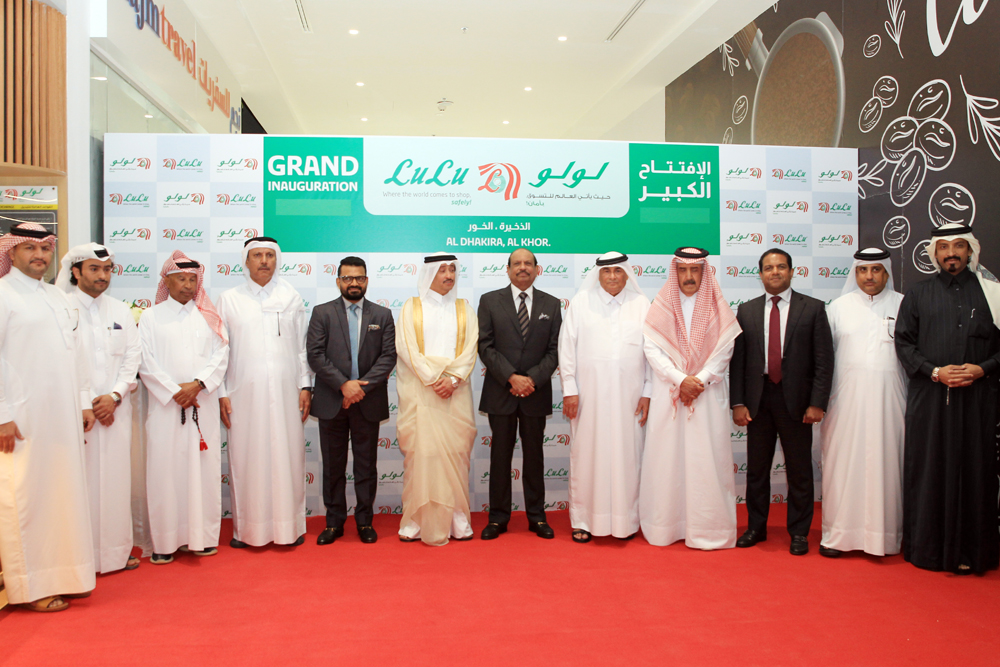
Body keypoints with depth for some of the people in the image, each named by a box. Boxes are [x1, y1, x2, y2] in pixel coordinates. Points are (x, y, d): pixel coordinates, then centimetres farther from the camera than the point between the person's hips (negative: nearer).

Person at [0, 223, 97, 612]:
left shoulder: (58, 297, 17)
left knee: (65, 490, 9)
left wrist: (84, 402, 12)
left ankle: (62, 575, 20)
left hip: (64, 416, 6)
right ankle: (32, 586, 11)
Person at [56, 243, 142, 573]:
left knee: (116, 477, 5)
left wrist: (114, 396, -5)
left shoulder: (121, 311, 13)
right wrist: (87, 403, -8)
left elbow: (132, 357, 8)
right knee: (82, 479, -3)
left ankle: (117, 548, 14)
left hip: (116, 409, 4)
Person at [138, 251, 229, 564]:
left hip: (204, 406, 1)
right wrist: (174, 392, -9)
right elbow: (146, 363, 0)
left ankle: (202, 537, 9)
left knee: (204, 468, 2)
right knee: (165, 470, -1)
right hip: (165, 406, -1)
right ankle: (165, 541, 6)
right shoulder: (151, 317, 8)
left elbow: (220, 356, 3)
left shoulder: (209, 317, 12)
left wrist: (198, 383, -12)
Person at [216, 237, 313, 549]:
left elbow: (302, 347, 10)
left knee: (287, 457, 2)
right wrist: (222, 393, 0)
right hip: (244, 393, 0)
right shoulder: (229, 299, 8)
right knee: (246, 459, 2)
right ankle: (247, 528, 13)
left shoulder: (291, 298, 10)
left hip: (285, 392, 1)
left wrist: (305, 386, 3)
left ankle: (289, 526, 12)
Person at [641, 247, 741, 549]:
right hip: (668, 394, 0)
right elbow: (652, 349, -2)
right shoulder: (661, 305, 6)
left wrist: (700, 380, -12)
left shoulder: (717, 306, 6)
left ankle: (709, 529, 6)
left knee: (708, 459, -2)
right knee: (667, 457, 1)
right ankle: (667, 525, 10)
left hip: (708, 393, 0)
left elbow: (724, 350, 0)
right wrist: (680, 380, -12)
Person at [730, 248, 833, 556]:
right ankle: (756, 527, 24)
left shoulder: (813, 308, 1)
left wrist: (817, 403, -10)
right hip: (758, 400, 2)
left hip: (795, 400, -2)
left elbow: (824, 360, -3)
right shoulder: (746, 311, 7)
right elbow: (737, 360, 5)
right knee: (756, 469, 10)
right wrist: (738, 403, -3)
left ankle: (799, 532, 19)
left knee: (799, 470, 6)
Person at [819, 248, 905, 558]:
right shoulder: (838, 307, 9)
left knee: (886, 462, 3)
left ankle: (885, 533, 15)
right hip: (848, 398, 0)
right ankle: (838, 533, 9)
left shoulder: (903, 305, 6)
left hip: (889, 398, 0)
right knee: (843, 463, 1)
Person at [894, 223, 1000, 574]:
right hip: (928, 398, 0)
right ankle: (927, 547, 12)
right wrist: (935, 371, -9)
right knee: (928, 471, 3)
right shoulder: (917, 295, 9)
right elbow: (903, 342, 4)